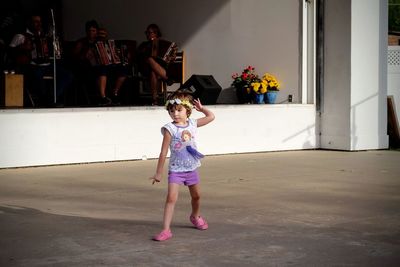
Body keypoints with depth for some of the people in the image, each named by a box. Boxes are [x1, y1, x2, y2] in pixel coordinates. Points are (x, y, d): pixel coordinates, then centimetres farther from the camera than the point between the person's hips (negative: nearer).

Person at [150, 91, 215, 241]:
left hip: (192, 168, 5)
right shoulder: (170, 129, -14)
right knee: (171, 198, -17)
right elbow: (163, 153, -11)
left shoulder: (192, 124, -1)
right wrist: (158, 173, -9)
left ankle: (195, 217, 50)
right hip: (176, 169, -5)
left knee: (196, 196, 21)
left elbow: (211, 117, 14)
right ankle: (166, 230, -17)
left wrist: (201, 108, 10)